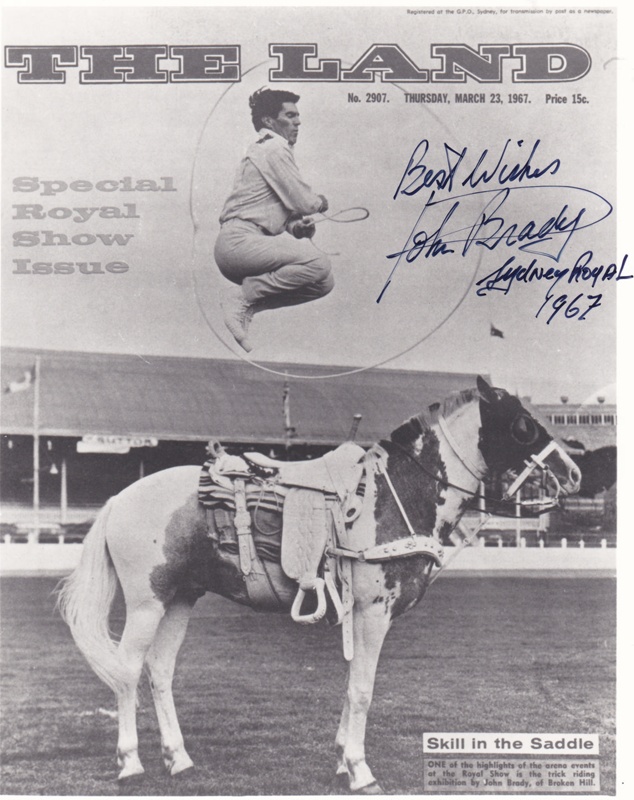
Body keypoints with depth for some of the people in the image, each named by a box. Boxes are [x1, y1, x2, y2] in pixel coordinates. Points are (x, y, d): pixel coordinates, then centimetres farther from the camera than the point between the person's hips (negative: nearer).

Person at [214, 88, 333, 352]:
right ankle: (243, 297, -16)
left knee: (324, 283, 2)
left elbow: (282, 210, 25)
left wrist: (295, 226, 2)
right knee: (318, 263, -27)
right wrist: (321, 202, 14)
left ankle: (247, 307, -2)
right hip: (239, 241, -10)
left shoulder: (270, 149, 27)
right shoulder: (274, 147, -4)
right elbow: (304, 202, -9)